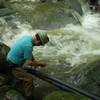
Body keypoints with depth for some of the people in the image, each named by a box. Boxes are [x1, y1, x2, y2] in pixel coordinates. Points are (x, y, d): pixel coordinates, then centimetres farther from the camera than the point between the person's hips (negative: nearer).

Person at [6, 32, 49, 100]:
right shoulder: (28, 45, -29)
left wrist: (34, 61, 13)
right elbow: (28, 62, -26)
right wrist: (40, 64, -13)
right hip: (13, 66, -10)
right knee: (29, 79, -12)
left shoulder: (28, 37, 1)